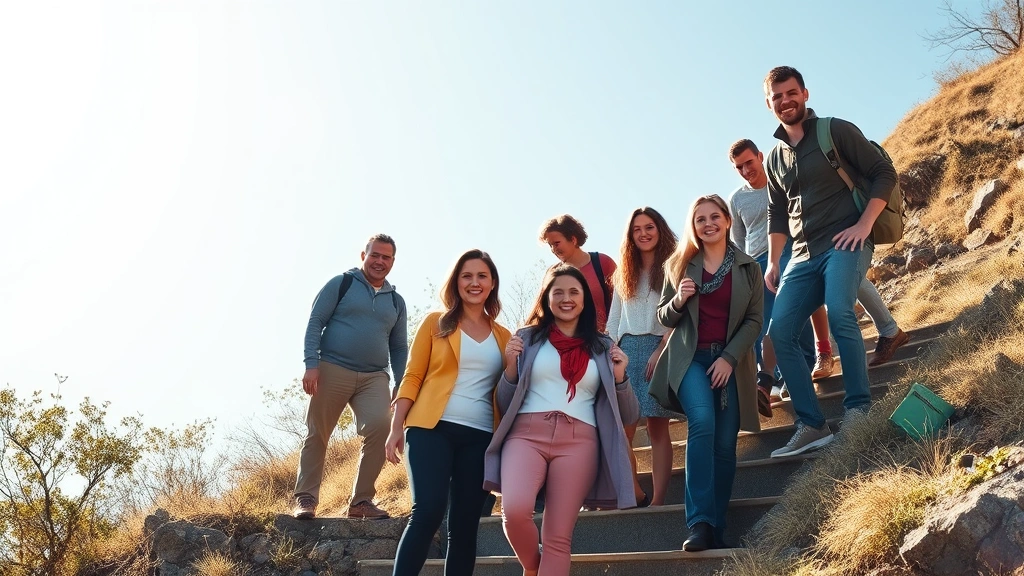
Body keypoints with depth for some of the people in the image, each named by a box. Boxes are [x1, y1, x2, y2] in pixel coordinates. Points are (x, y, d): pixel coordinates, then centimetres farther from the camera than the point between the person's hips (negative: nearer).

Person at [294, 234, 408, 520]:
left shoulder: (396, 301, 16)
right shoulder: (341, 284, 4)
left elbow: (399, 348, 18)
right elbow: (315, 322, -2)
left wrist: (402, 386, 8)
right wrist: (312, 364, -14)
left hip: (374, 377, 3)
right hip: (332, 370, -2)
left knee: (380, 430, -16)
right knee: (317, 435, 2)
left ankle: (361, 500, -5)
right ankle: (306, 498, 15)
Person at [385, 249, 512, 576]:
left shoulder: (503, 337, 13)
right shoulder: (436, 323, 6)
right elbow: (412, 377, 3)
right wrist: (396, 428, -3)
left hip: (480, 437, 3)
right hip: (432, 429, -3)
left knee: (465, 524, 5)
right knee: (428, 511, -18)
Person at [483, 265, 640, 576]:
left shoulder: (602, 347, 15)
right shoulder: (528, 337, 13)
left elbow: (627, 416, 15)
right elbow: (504, 404, 13)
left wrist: (619, 376, -1)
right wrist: (511, 365, -4)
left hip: (578, 441, 1)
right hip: (527, 433, -1)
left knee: (558, 538, -5)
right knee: (514, 509, -25)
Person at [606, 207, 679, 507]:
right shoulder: (625, 273, 20)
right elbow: (614, 318, 16)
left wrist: (660, 350, -16)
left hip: (659, 348, -4)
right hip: (626, 350, 4)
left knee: (657, 427, -4)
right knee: (621, 429, -5)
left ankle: (657, 501, -2)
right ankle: (637, 496, 7)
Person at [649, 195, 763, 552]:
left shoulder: (748, 268, 7)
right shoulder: (680, 265, 8)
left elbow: (754, 320, 3)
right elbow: (664, 318, 9)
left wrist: (729, 358, -10)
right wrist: (680, 300, -13)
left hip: (731, 361, 1)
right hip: (690, 358, -1)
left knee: (725, 444, -1)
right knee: (702, 423, -26)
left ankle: (717, 530, 8)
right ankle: (700, 522, -23)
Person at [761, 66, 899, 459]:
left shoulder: (836, 131, 0)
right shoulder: (775, 157, 17)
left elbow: (884, 173, -3)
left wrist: (864, 224, -13)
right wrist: (772, 262, 17)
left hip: (845, 244, -6)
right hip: (804, 255, 6)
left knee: (839, 312, -31)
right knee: (779, 332, -6)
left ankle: (859, 408, -18)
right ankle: (812, 426, 0)